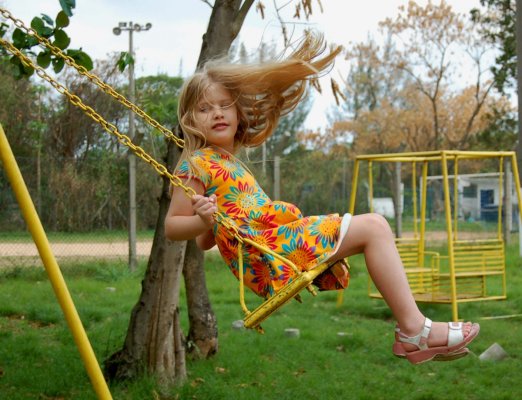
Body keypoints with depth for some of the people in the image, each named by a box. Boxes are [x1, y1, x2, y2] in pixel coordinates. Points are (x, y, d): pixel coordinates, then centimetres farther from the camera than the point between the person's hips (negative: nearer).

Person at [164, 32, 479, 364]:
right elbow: (172, 227, -8)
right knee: (373, 228, -13)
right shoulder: (196, 165, -3)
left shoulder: (229, 162, 24)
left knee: (375, 227, 8)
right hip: (264, 255, -10)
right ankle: (414, 330, -15)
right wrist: (203, 221, -24)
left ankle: (412, 334, -1)